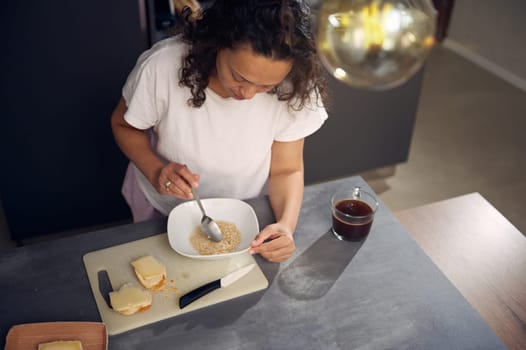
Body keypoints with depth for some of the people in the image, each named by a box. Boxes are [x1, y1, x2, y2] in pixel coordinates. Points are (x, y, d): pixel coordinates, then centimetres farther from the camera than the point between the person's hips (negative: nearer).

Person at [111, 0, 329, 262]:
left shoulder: (293, 88, -28)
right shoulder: (162, 66, -31)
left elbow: (287, 170, -16)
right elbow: (123, 125, -13)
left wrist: (286, 225, -34)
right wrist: (156, 171, -31)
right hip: (163, 209, 0)